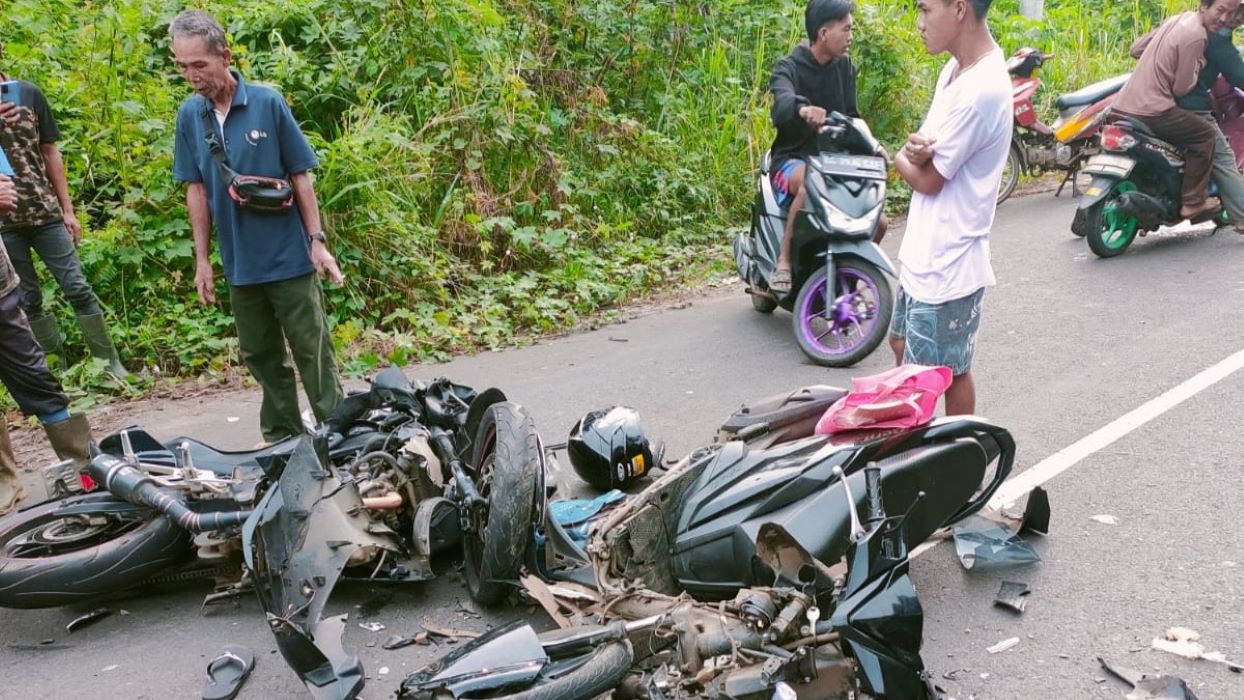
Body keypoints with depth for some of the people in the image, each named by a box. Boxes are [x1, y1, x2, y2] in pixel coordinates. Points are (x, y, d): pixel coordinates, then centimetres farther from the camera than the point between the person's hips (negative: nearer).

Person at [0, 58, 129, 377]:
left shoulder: (28, 93, 3)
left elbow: (50, 153, 7)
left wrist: (67, 210, 4)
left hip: (44, 211, 0)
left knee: (77, 287, -1)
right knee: (27, 298, 6)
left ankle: (110, 362, 7)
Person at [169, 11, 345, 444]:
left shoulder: (268, 103, -9)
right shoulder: (189, 115, 2)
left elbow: (300, 177, -4)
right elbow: (196, 189, 7)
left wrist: (317, 240, -8)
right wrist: (202, 260, 6)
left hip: (289, 258, -4)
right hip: (240, 263, 4)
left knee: (312, 351, 2)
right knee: (260, 355, 14)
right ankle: (281, 436, 27)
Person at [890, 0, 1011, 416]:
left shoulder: (981, 89, -24)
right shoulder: (956, 68, 6)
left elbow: (928, 179, -19)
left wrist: (902, 157, 2)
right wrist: (917, 148, -12)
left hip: (947, 265, -10)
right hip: (925, 254, 10)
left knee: (946, 374, 5)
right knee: (903, 345, 25)